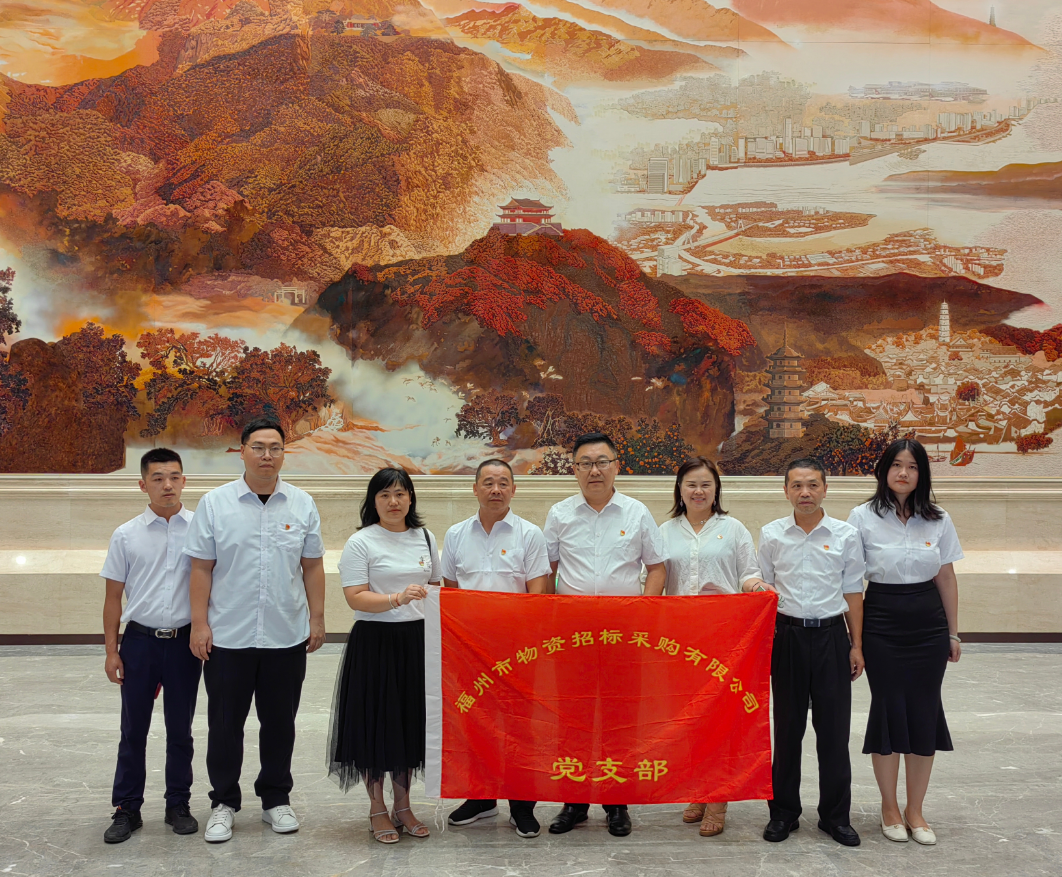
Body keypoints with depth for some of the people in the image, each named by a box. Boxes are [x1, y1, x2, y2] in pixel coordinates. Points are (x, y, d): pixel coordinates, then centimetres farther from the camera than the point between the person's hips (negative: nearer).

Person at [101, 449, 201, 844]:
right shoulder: (126, 536, -1)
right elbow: (113, 596, 4)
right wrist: (111, 651, 2)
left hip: (184, 642, 0)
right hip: (140, 641, 1)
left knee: (180, 730, 12)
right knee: (133, 730, 10)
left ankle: (178, 806, 26)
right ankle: (127, 810, 23)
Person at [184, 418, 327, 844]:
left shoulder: (302, 505, 4)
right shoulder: (215, 503, -1)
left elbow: (313, 566, 7)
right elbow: (202, 568, -1)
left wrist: (317, 619, 3)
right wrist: (199, 624, -6)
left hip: (287, 636, 1)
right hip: (227, 637, -1)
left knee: (279, 722, 12)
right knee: (225, 723, 7)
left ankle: (276, 799, 27)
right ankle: (224, 803, 23)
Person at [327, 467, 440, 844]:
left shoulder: (425, 538, 11)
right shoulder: (360, 542, -5)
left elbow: (438, 585, 19)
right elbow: (356, 597, -13)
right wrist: (397, 599, -25)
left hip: (417, 641, 5)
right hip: (374, 642, -4)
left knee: (411, 721, 10)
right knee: (376, 723, 1)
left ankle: (402, 806, 25)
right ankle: (377, 810, 17)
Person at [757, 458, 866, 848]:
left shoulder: (846, 535, 1)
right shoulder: (771, 534, 2)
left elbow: (853, 592, 5)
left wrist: (856, 645, 4)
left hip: (831, 635, 0)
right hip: (787, 635, 0)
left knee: (834, 728, 4)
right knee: (787, 727, 8)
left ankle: (836, 815, 19)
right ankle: (783, 812, 21)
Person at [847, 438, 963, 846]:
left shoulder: (938, 520, 4)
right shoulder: (863, 517, -4)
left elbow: (946, 576, 9)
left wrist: (953, 632, 10)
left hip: (928, 623, 3)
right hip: (882, 623, -2)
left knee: (925, 713, 5)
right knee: (888, 710, 3)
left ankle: (915, 810, 20)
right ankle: (890, 807, 21)